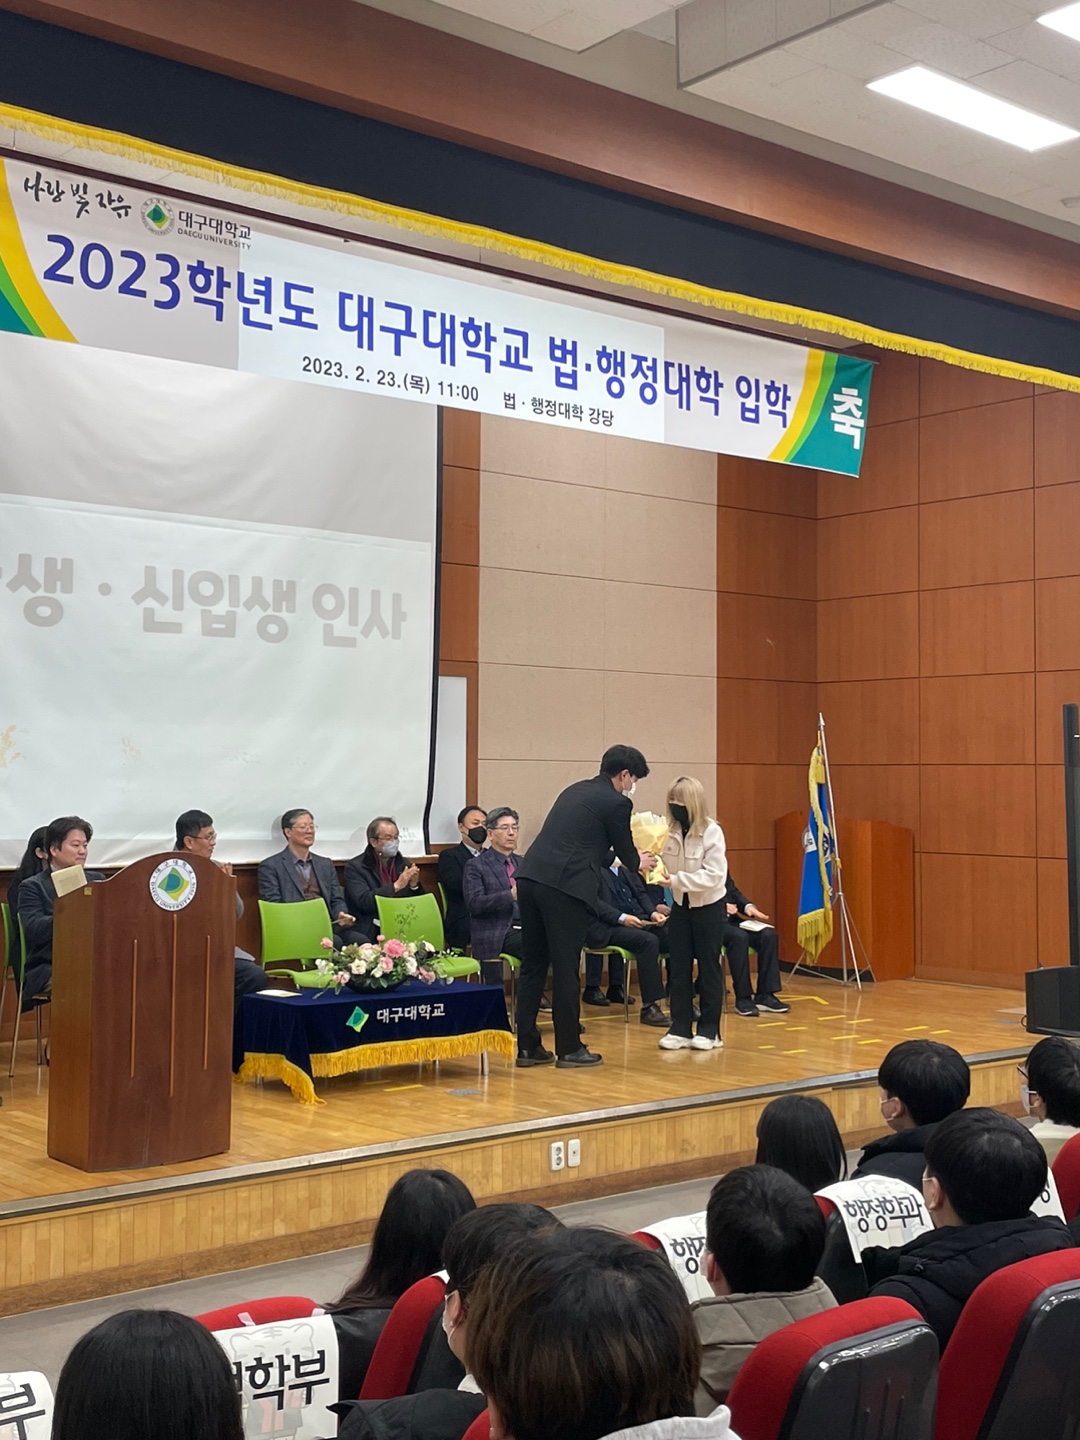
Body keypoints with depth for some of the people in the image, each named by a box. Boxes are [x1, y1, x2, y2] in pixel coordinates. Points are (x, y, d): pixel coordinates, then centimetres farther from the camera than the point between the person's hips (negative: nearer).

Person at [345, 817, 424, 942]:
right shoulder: (355, 867, -2)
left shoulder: (404, 864, 13)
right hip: (372, 931, -4)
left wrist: (414, 885, -7)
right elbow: (363, 902, -15)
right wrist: (396, 886, -20)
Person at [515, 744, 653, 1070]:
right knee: (565, 969, 1)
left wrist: (619, 857, 41)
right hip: (565, 887, -7)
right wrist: (639, 863, 30)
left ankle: (527, 1046, 15)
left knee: (533, 966, 11)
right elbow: (626, 854, 8)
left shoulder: (575, 790, 23)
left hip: (530, 878, 8)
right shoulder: (616, 802, -1)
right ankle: (569, 1049, 10)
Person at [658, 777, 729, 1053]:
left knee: (709, 968, 5)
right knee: (678, 968, 6)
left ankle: (709, 1030, 14)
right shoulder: (670, 832, -3)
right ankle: (680, 1029, 13)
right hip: (681, 905, 5)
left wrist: (677, 880, -29)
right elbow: (664, 866, 4)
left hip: (709, 907, -5)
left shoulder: (712, 832, -18)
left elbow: (714, 875, -23)